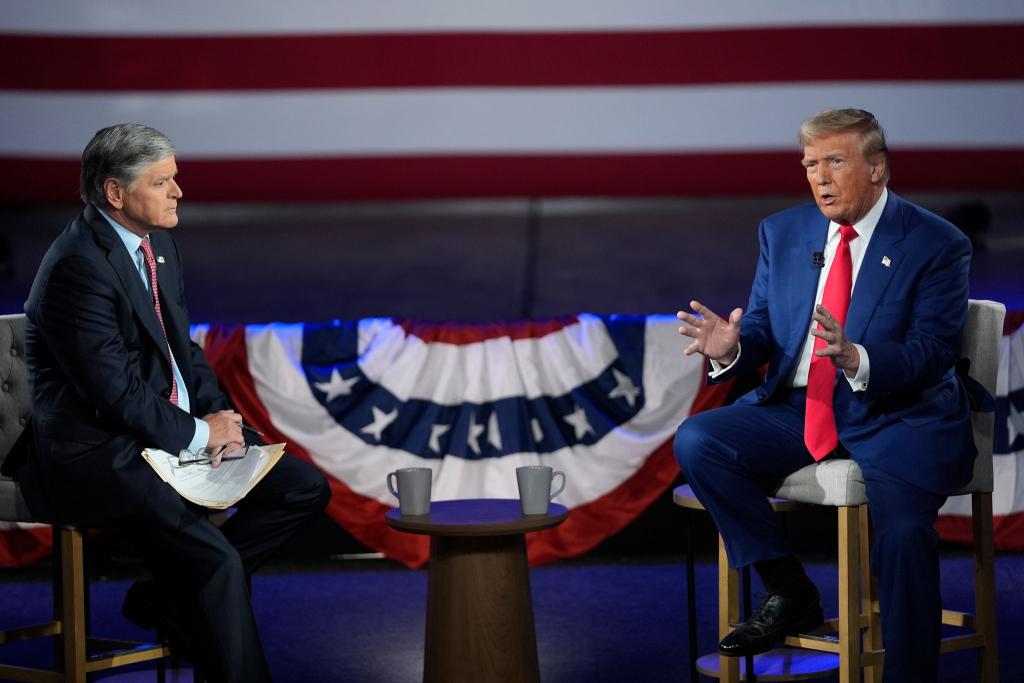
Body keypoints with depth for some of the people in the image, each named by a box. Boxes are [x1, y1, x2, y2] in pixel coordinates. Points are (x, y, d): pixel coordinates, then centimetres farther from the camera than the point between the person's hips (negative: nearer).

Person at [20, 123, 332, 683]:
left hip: (172, 428, 10)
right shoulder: (78, 266, -20)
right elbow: (115, 390, -22)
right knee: (217, 561, -27)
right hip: (95, 453, -10)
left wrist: (217, 412, 0)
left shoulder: (157, 244, 9)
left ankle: (166, 596, 5)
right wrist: (199, 432, -12)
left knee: (305, 489, 3)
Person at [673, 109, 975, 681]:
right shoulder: (783, 233, 10)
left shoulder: (938, 245, -5)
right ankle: (790, 593, -5)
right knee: (696, 442, -17)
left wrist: (855, 358, -33)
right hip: (798, 409, 5)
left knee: (904, 530, -32)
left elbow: (932, 353, -14)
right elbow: (762, 330, 10)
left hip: (897, 419, -5)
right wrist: (732, 348, -16)